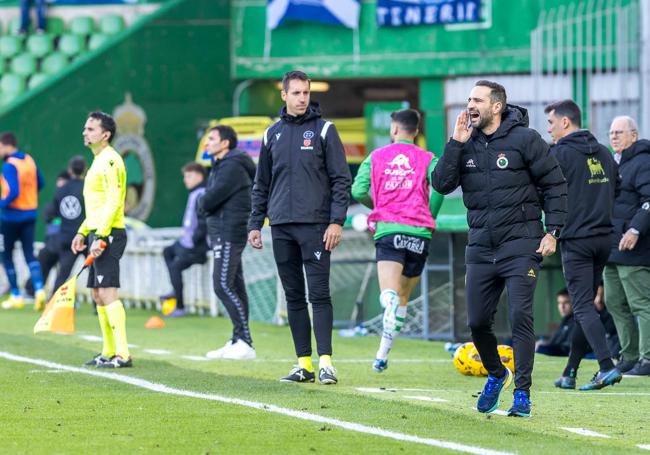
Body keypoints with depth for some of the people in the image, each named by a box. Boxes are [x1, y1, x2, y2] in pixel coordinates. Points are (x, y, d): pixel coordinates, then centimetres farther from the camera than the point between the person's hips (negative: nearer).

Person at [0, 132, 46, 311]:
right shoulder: (29, 160, 5)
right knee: (29, 254, 4)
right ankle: (39, 289, -17)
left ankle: (16, 296, 9)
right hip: (30, 213, 6)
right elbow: (39, 183, 16)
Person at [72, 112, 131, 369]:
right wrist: (83, 232, 22)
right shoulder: (98, 161, 19)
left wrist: (100, 237, -24)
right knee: (97, 294, 12)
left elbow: (113, 202, -20)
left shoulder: (109, 161, -12)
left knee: (107, 293, -14)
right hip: (97, 234, 10)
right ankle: (109, 353, 17)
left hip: (109, 234, -10)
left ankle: (122, 355, -17)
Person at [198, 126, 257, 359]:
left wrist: (202, 203, 2)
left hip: (230, 233, -11)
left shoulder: (232, 167, -14)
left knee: (223, 286, -14)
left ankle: (245, 343, -16)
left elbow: (210, 200, -18)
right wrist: (206, 203, -2)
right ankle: (237, 342, 12)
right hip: (221, 233, 11)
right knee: (234, 287, 10)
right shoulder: (219, 166, 19)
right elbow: (206, 203, 19)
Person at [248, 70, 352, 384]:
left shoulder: (323, 130, 1)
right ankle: (303, 363, 8)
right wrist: (255, 223, 11)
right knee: (293, 296, 5)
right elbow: (262, 184, 18)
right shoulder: (273, 134, 13)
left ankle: (325, 361, -11)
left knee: (319, 294, -9)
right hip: (281, 228, 4)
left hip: (314, 225, -4)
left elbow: (341, 179, -2)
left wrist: (337, 221, -10)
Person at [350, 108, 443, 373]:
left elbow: (358, 191, 4)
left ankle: (390, 302, -55)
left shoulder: (376, 157, 13)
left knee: (389, 294, -17)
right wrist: (430, 216, 7)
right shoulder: (427, 159, 10)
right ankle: (382, 354, 16)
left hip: (387, 231, -1)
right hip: (420, 232, 1)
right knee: (403, 297, 16)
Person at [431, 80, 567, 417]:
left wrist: (552, 231, -7)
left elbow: (554, 185, 0)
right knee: (477, 322, 7)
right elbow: (441, 184, -2)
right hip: (480, 247, 5)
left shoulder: (524, 139, -4)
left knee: (520, 317, -13)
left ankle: (522, 393, -9)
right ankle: (496, 375, 33)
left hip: (520, 244, -5)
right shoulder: (466, 144, 8)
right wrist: (456, 143, -10)